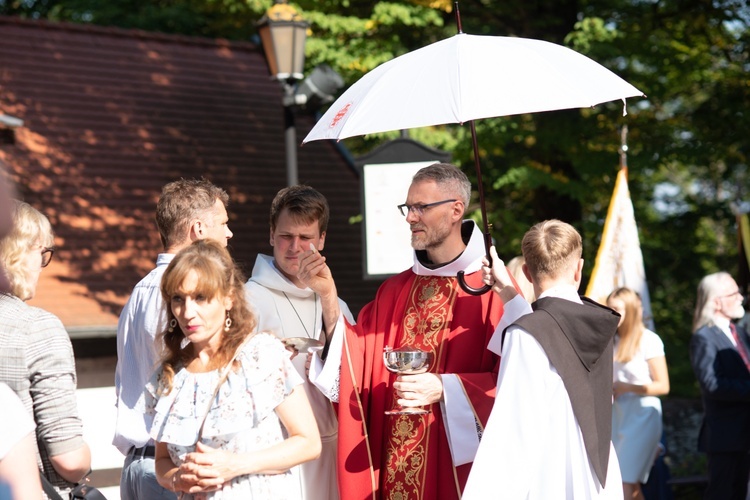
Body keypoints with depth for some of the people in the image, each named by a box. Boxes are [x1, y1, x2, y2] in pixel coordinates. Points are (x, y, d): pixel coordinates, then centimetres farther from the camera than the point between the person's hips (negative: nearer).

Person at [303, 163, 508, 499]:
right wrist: (328, 297, -4)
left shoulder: (491, 287, -8)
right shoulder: (395, 290, 11)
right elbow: (356, 363, 4)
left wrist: (445, 388, -22)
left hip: (456, 466, -5)